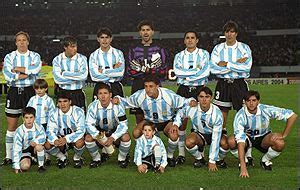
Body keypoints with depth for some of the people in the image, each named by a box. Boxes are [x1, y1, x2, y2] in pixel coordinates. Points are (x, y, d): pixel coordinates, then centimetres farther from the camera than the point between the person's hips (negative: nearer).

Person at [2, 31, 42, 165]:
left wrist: (17, 69, -10)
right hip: (14, 92, 0)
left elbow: (36, 69, -15)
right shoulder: (9, 57, 7)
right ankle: (9, 156, 9)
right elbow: (7, 75, -9)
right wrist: (24, 74, -11)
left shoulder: (35, 56, 7)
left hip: (30, 91, 0)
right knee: (11, 126, 2)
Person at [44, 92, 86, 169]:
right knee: (47, 145, -24)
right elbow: (50, 130, -12)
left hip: (75, 138, -3)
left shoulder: (78, 112, -19)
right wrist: (55, 140, -36)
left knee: (80, 142, -37)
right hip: (61, 138, 3)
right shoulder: (54, 114, -8)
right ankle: (62, 158, 7)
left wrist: (66, 139, -39)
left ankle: (77, 158, -1)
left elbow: (81, 130, -25)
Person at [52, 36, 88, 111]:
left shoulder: (82, 58, 0)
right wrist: (76, 78, -10)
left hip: (78, 93, 0)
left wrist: (65, 74, -11)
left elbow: (84, 76, -13)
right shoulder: (57, 59, 1)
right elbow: (57, 79, -11)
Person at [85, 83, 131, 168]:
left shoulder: (117, 106, -23)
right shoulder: (93, 106, -17)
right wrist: (97, 137, -35)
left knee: (126, 137, -30)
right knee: (88, 138, -26)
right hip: (99, 132, 2)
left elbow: (123, 124, -23)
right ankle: (96, 159, 1)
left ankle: (122, 159, -2)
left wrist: (112, 138, -37)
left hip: (115, 132, -1)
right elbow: (89, 124, -17)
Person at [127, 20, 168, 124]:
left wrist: (145, 70, -10)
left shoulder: (160, 50, 7)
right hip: (138, 87, 1)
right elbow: (130, 71, 4)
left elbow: (164, 71, 0)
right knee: (139, 117, 3)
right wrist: (146, 70, -9)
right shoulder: (133, 50, 11)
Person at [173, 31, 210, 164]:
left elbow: (206, 72, -9)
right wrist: (196, 71, -12)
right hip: (183, 90, 1)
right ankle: (181, 153, 3)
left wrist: (187, 76, -10)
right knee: (182, 121, -3)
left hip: (199, 90, -1)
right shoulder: (179, 56, 11)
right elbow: (177, 71, -7)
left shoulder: (204, 54, 6)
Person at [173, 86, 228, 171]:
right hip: (198, 133, 1)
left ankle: (219, 160, 2)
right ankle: (199, 159, 0)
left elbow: (215, 139, -27)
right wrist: (176, 124, -17)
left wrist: (212, 161, -27)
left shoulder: (216, 113, -27)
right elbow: (180, 114, 5)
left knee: (224, 143, -34)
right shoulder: (191, 109, -22)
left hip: (213, 134, -1)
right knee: (189, 142, -33)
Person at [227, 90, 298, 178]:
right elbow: (240, 141, -37)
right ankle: (244, 160, 0)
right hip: (247, 137, -1)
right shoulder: (240, 115, -28)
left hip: (264, 137, 1)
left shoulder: (266, 110, -24)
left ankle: (265, 160, 2)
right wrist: (243, 167, -46)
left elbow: (293, 115, -19)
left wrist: (283, 135, -22)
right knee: (231, 141, -32)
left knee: (280, 144, -31)